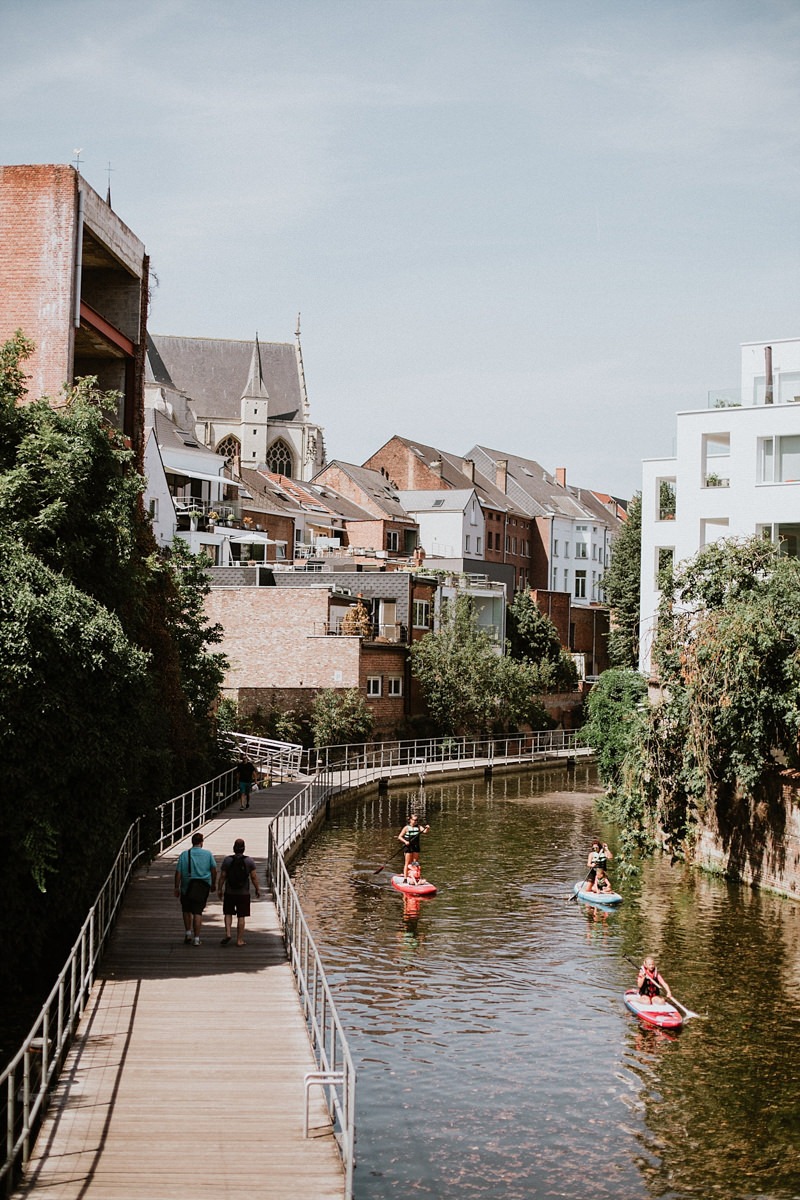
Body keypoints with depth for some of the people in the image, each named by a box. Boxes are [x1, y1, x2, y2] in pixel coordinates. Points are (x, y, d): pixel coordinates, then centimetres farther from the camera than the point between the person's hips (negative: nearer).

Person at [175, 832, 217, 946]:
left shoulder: (184, 855, -2)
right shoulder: (208, 854, -1)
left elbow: (178, 872, -5)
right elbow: (214, 870, 2)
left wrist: (176, 887, 1)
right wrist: (213, 883, 15)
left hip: (187, 886, 0)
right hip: (203, 886, 0)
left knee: (187, 910, 21)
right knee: (197, 912, 2)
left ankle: (188, 932, 17)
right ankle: (196, 938, -2)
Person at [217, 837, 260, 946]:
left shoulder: (227, 860, -5)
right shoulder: (249, 860, -5)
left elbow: (222, 876, -3)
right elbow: (254, 877, -4)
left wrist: (220, 889, 8)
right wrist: (257, 889, 7)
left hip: (229, 892, 0)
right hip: (244, 893, 0)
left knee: (228, 914, 14)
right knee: (241, 917, 5)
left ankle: (227, 933, -4)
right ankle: (240, 940, 8)